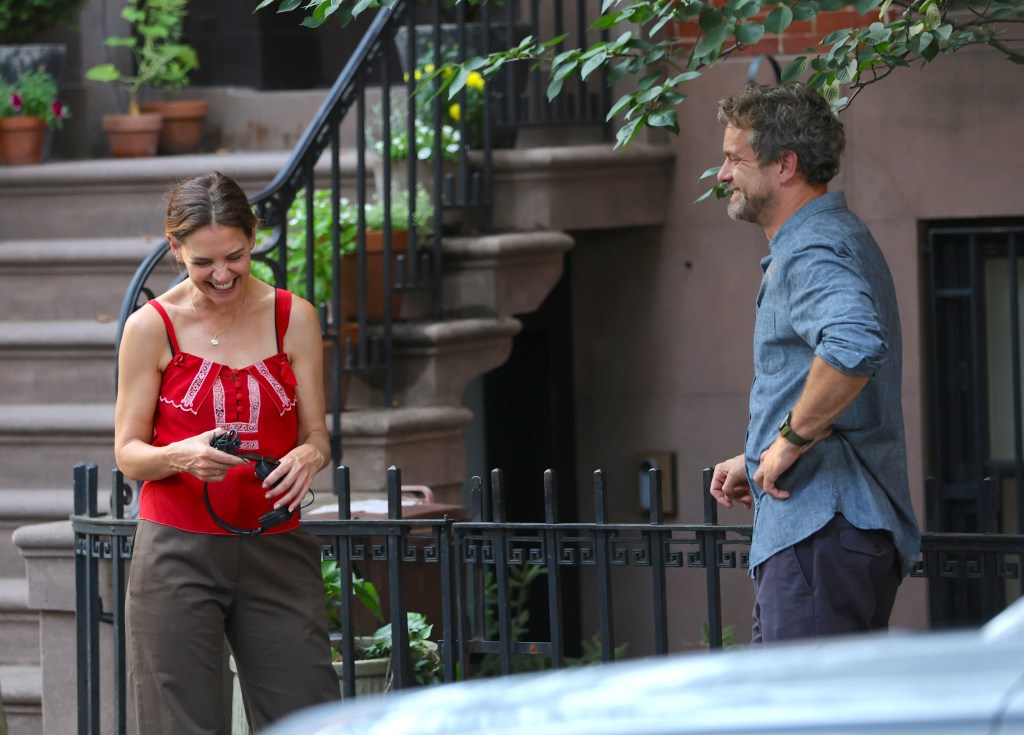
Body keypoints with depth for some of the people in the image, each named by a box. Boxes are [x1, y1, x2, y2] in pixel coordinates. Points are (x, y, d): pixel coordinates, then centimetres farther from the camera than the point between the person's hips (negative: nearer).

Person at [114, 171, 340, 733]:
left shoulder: (293, 318, 5)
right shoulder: (151, 328, 0)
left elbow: (316, 434, 7)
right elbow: (128, 454, 1)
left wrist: (307, 458, -18)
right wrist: (181, 457, -21)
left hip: (276, 553, 2)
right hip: (177, 554, -2)